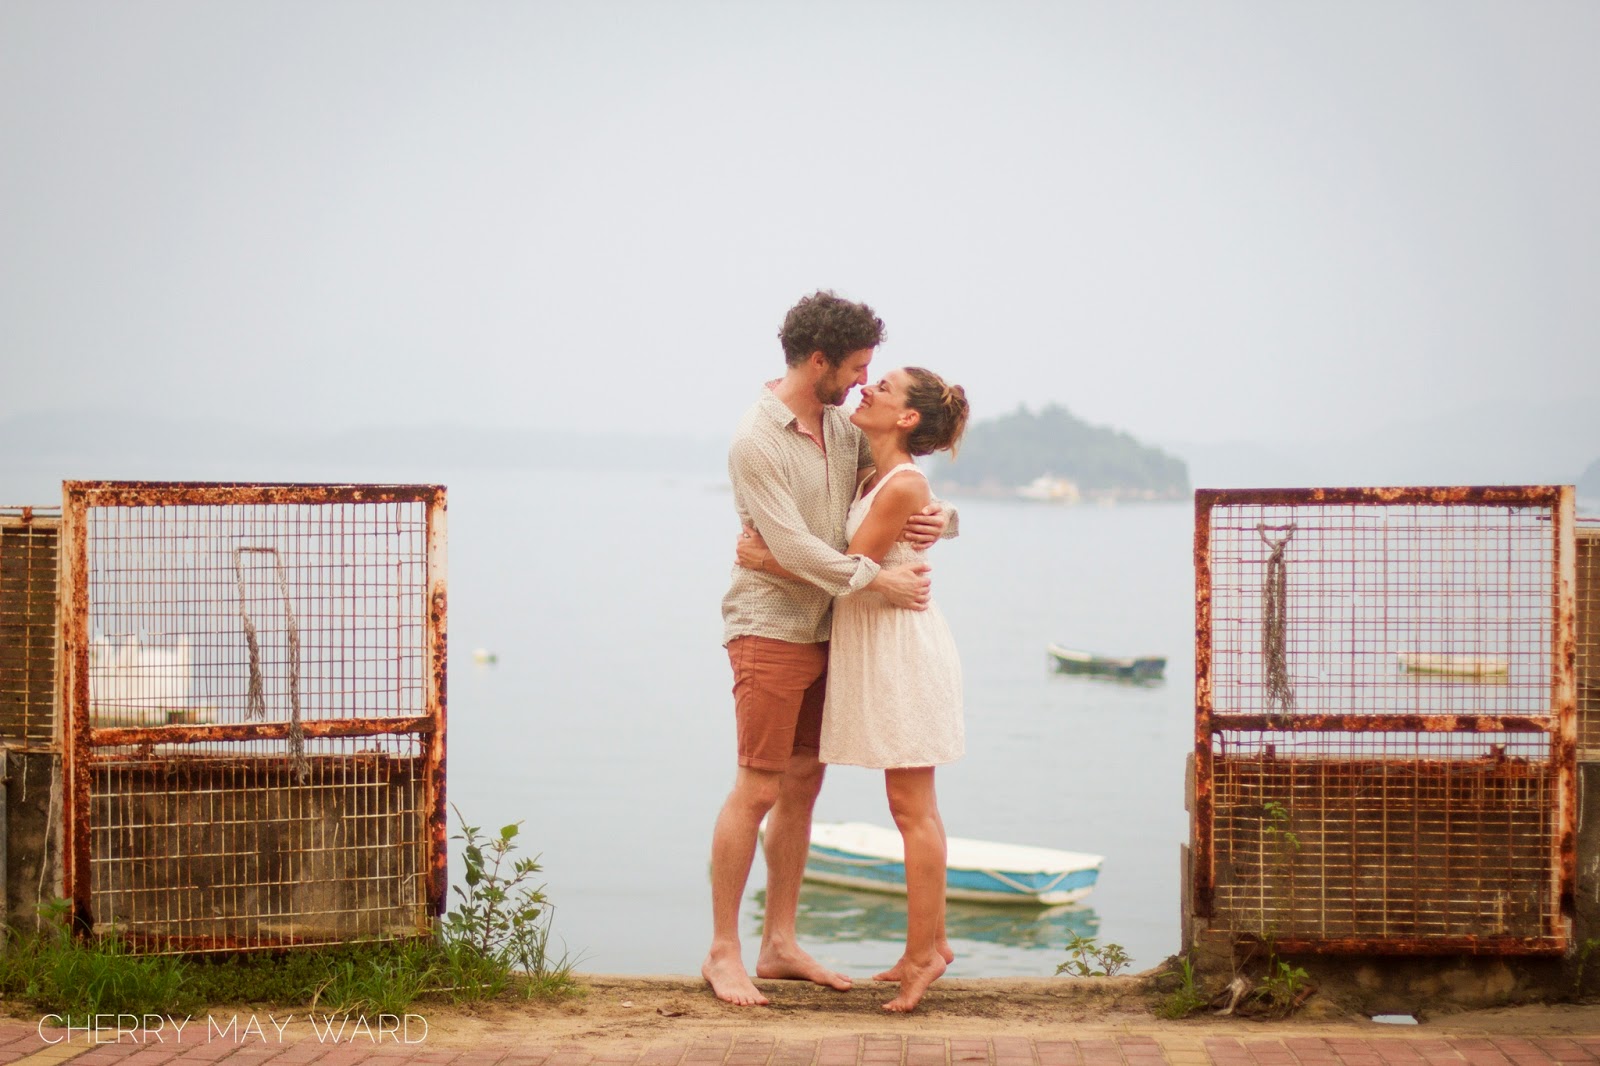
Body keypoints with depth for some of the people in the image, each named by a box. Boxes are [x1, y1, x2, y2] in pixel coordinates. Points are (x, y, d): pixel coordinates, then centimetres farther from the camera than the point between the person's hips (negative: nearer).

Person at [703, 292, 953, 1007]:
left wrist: (934, 517, -6)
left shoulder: (842, 428, 8)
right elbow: (791, 546, -21)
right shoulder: (756, 440, -15)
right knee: (757, 789, -7)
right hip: (769, 628, -8)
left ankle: (779, 943, 18)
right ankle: (722, 953, 1)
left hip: (824, 630, 8)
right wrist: (877, 581, -20)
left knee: (803, 785, 10)